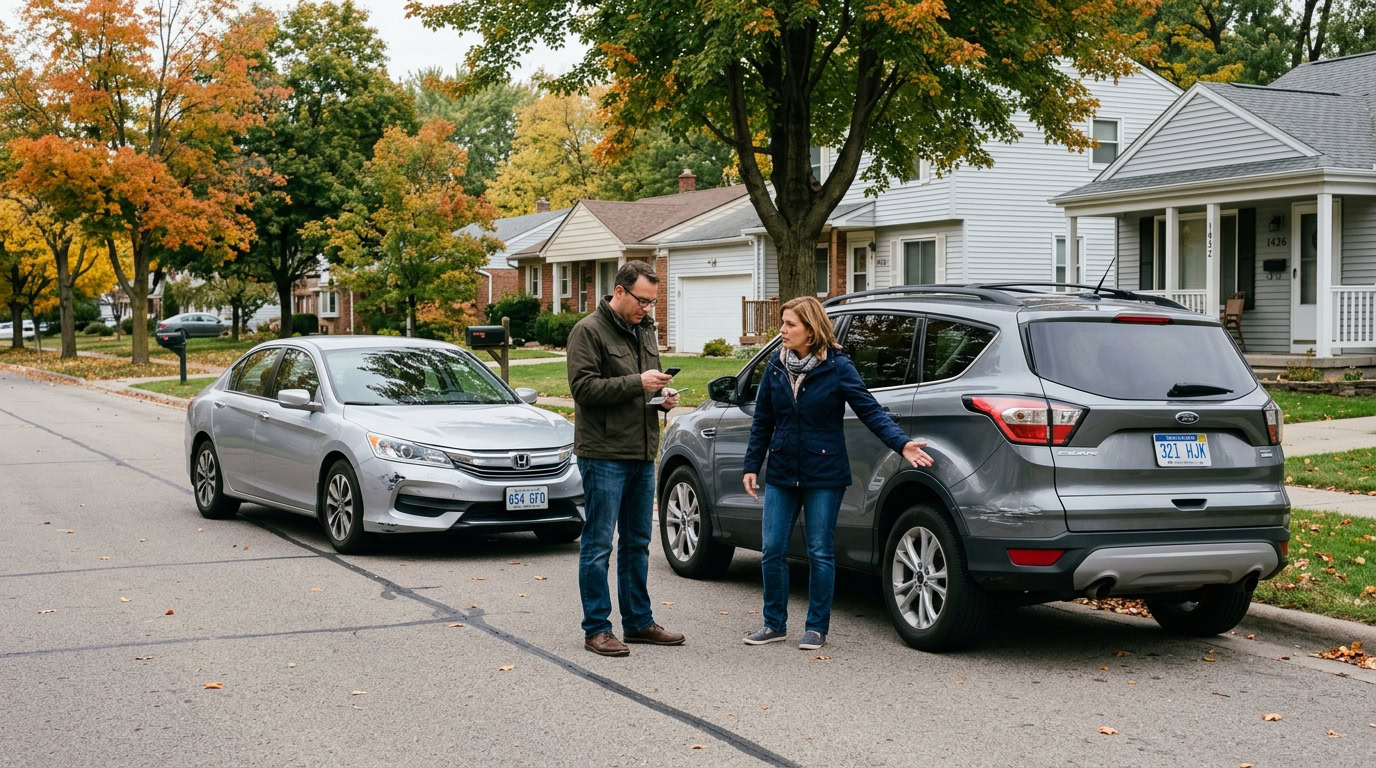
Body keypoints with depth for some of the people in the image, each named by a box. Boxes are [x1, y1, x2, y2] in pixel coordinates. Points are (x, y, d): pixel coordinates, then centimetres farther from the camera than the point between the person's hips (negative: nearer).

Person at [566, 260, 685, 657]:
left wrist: (664, 396, 5)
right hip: (604, 456, -8)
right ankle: (596, 628, 2)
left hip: (642, 454, 8)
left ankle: (638, 621, 23)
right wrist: (637, 383, -21)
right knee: (598, 545, -3)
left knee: (637, 543, 14)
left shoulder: (646, 331, 16)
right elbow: (583, 386, -18)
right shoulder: (589, 331, -9)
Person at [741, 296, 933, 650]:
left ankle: (816, 627, 15)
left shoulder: (837, 368, -8)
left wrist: (901, 443, -24)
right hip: (781, 475, 4)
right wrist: (751, 466, 9)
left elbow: (870, 410, -12)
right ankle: (775, 624, 18)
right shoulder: (775, 368, 4)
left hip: (823, 476, -4)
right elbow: (762, 423, 11)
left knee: (820, 553, 3)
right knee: (772, 550, 4)